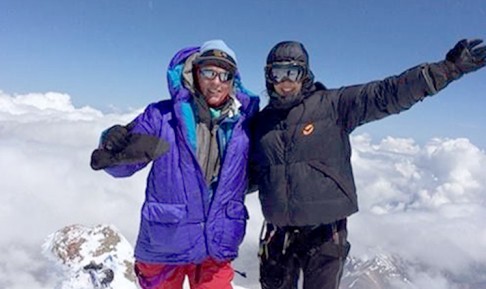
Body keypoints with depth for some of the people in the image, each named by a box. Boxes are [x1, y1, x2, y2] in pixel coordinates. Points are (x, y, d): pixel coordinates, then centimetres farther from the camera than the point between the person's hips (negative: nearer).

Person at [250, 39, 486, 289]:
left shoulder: (332, 104, -6)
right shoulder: (261, 122, 6)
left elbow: (386, 94, -14)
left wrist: (450, 67, -20)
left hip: (325, 230, -3)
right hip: (278, 229, 4)